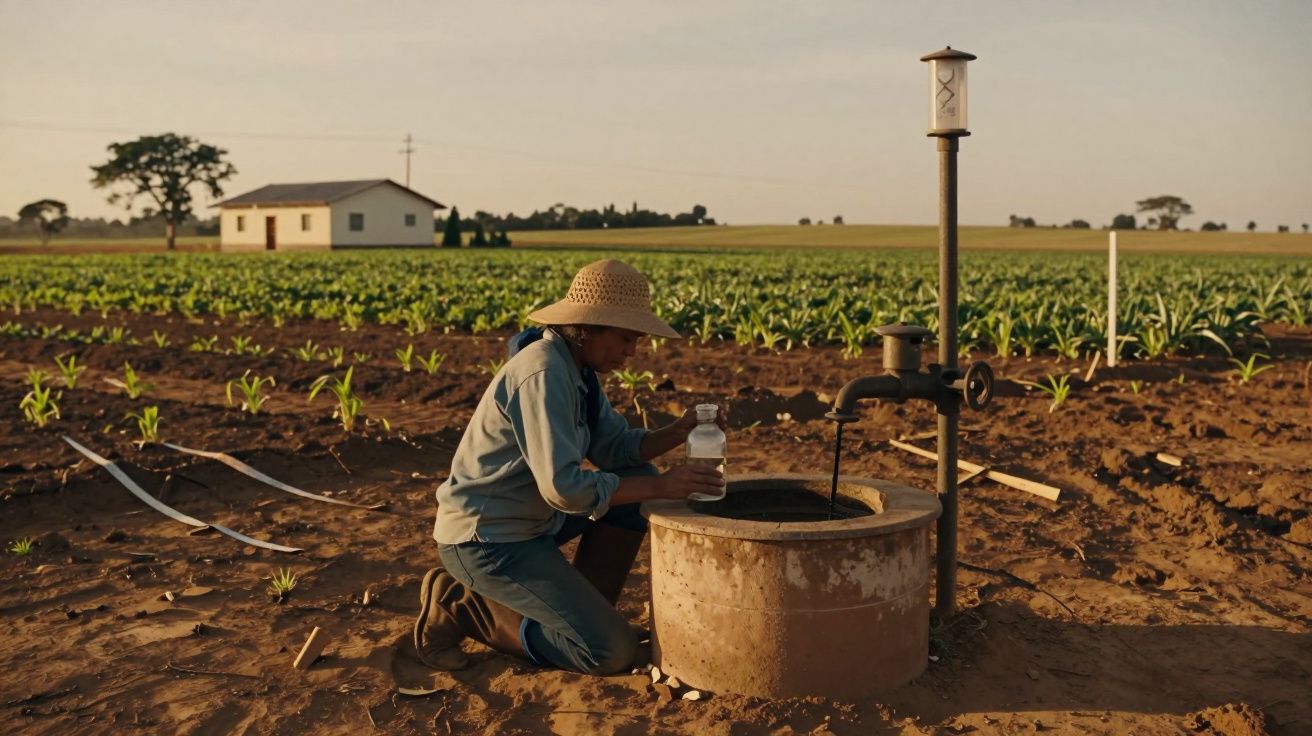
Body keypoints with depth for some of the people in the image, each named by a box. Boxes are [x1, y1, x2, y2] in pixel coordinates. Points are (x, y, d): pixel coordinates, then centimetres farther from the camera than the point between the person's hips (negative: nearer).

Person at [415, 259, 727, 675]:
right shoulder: (544, 374, -25)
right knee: (613, 652, -13)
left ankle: (584, 611, 12)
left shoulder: (577, 367, 5)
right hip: (485, 539, -10)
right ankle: (460, 607, -4)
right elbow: (563, 487, -30)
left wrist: (677, 432, -8)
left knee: (639, 483, 8)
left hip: (530, 519, 10)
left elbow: (615, 448, 9)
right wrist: (661, 487, -24)